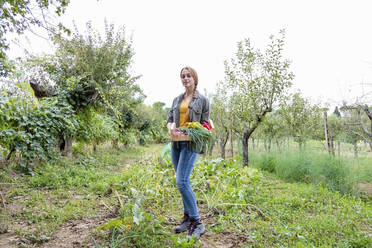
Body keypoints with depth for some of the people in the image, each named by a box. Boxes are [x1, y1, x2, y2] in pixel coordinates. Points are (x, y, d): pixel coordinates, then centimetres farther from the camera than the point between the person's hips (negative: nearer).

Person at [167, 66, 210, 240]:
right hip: (176, 143, 6)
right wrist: (170, 127, -6)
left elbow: (205, 124, 2)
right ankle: (187, 217, 24)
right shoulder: (177, 99, 16)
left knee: (182, 181, -15)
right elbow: (170, 119, 17)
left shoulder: (202, 100, 3)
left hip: (191, 143, -6)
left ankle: (197, 223, -4)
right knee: (182, 182, 10)